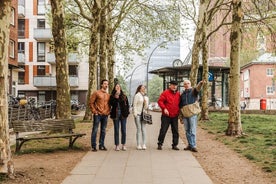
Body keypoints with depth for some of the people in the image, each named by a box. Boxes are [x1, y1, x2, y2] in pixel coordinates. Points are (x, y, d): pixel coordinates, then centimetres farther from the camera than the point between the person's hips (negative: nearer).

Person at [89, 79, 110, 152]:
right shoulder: (96, 93, -2)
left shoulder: (108, 95, 14)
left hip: (105, 115, 5)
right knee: (95, 130, -4)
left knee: (103, 130, 9)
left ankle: (101, 145, 18)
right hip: (98, 114, -5)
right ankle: (93, 146, 1)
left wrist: (108, 111, 7)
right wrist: (94, 111, -8)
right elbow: (91, 103, -3)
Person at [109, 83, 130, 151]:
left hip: (123, 114, 1)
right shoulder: (112, 96, 6)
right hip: (115, 114, -1)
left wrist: (127, 112, 2)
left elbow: (127, 104, 12)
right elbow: (111, 103, -9)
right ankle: (117, 145, 8)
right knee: (116, 130, 3)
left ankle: (123, 145, 11)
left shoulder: (124, 96, 10)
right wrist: (115, 98, -16)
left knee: (123, 130, 3)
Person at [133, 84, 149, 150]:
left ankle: (144, 144, 2)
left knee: (143, 129, 1)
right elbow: (134, 105, -3)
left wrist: (145, 103, -3)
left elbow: (146, 107, 17)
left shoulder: (146, 97, 17)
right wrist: (135, 113, -10)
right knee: (139, 129, -5)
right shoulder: (137, 95, 0)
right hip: (138, 114, -5)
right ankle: (138, 145, -2)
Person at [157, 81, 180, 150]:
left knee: (175, 131, 6)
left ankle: (175, 145, 14)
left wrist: (179, 111, 9)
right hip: (166, 116, -4)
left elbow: (180, 104, 20)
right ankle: (160, 144, 8)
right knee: (163, 130, -2)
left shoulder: (178, 94, 12)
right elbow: (160, 101, -8)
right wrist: (164, 108, -18)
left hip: (175, 116, 5)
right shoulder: (165, 93, -3)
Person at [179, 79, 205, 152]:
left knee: (193, 130, -6)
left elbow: (198, 88, -23)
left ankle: (194, 146, -4)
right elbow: (180, 106, 19)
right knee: (187, 130, 8)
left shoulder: (193, 91, 2)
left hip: (192, 114, -5)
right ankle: (190, 145, 16)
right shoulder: (182, 94, 15)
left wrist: (201, 83, -46)